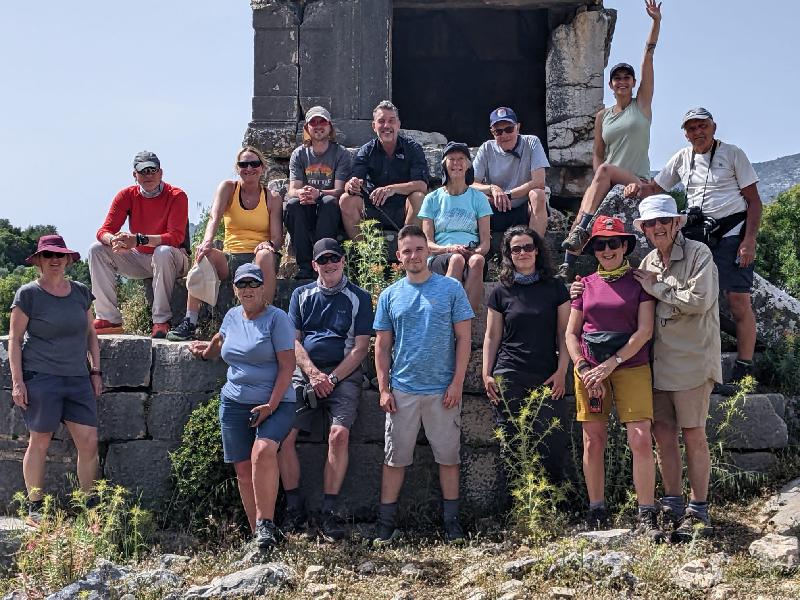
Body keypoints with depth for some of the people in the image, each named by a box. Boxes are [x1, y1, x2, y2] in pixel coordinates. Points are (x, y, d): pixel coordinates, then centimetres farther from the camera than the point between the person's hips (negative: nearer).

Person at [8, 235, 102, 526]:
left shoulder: (81, 292, 10)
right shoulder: (28, 294, -2)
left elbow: (91, 334, 18)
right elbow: (14, 340, -2)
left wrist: (95, 371, 13)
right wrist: (17, 381, -8)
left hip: (78, 379, 4)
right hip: (40, 378, -4)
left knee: (89, 442, -1)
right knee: (40, 442, 2)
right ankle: (35, 508, 15)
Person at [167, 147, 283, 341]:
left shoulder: (272, 198, 7)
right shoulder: (228, 188, 8)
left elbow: (277, 238, 0)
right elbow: (214, 218, -11)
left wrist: (269, 245, -26)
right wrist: (207, 242, -33)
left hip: (257, 258, -1)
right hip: (230, 257, 1)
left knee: (265, 256, -36)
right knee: (204, 254, -29)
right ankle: (189, 323, -33)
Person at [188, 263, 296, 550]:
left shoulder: (277, 318, -6)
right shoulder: (232, 316, 12)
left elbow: (287, 366, -12)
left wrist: (270, 405, -17)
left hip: (274, 403, -6)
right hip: (234, 404, 6)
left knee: (263, 451, -30)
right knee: (243, 469, 1)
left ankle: (265, 523, -24)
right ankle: (259, 535, 7)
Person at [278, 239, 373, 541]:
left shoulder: (359, 298, 8)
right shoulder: (302, 295, 15)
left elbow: (360, 347, 2)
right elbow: (293, 341, 9)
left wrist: (332, 378, -9)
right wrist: (313, 374, -7)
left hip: (343, 374, -2)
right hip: (305, 373, 2)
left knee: (339, 434, -23)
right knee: (284, 434, -14)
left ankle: (328, 513, -17)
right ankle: (294, 508, -2)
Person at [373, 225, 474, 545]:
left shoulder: (451, 289, 1)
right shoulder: (389, 296, 6)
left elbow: (463, 338, -1)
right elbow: (382, 345, 8)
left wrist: (457, 383, -8)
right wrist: (384, 389, 0)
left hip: (443, 390, -1)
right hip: (402, 391, 1)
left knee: (448, 457, 6)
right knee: (395, 458, 5)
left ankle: (451, 522, 18)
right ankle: (386, 524, 12)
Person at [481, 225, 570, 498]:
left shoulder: (555, 289, 7)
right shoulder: (502, 292, 9)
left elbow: (564, 333, 7)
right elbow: (492, 336, 12)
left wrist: (561, 371, -2)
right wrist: (486, 375, 4)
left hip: (547, 379, 0)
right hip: (509, 379, 0)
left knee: (552, 444, -5)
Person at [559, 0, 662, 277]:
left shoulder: (642, 104, 8)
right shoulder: (602, 116, 16)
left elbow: (648, 58, 1)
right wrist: (598, 180, -4)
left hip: (639, 182, -3)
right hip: (608, 182, 3)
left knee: (606, 169, -32)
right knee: (590, 193, -27)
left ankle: (581, 230, -39)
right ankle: (567, 267, -36)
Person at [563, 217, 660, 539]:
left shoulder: (640, 281, 3)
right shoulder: (586, 284, 11)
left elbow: (644, 331, -5)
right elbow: (571, 333, 12)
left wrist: (610, 364, -11)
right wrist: (583, 368, -4)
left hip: (631, 366, -2)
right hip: (589, 370, 3)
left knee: (641, 441, -11)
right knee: (593, 443, 3)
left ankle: (647, 517, -4)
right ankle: (596, 514, 13)